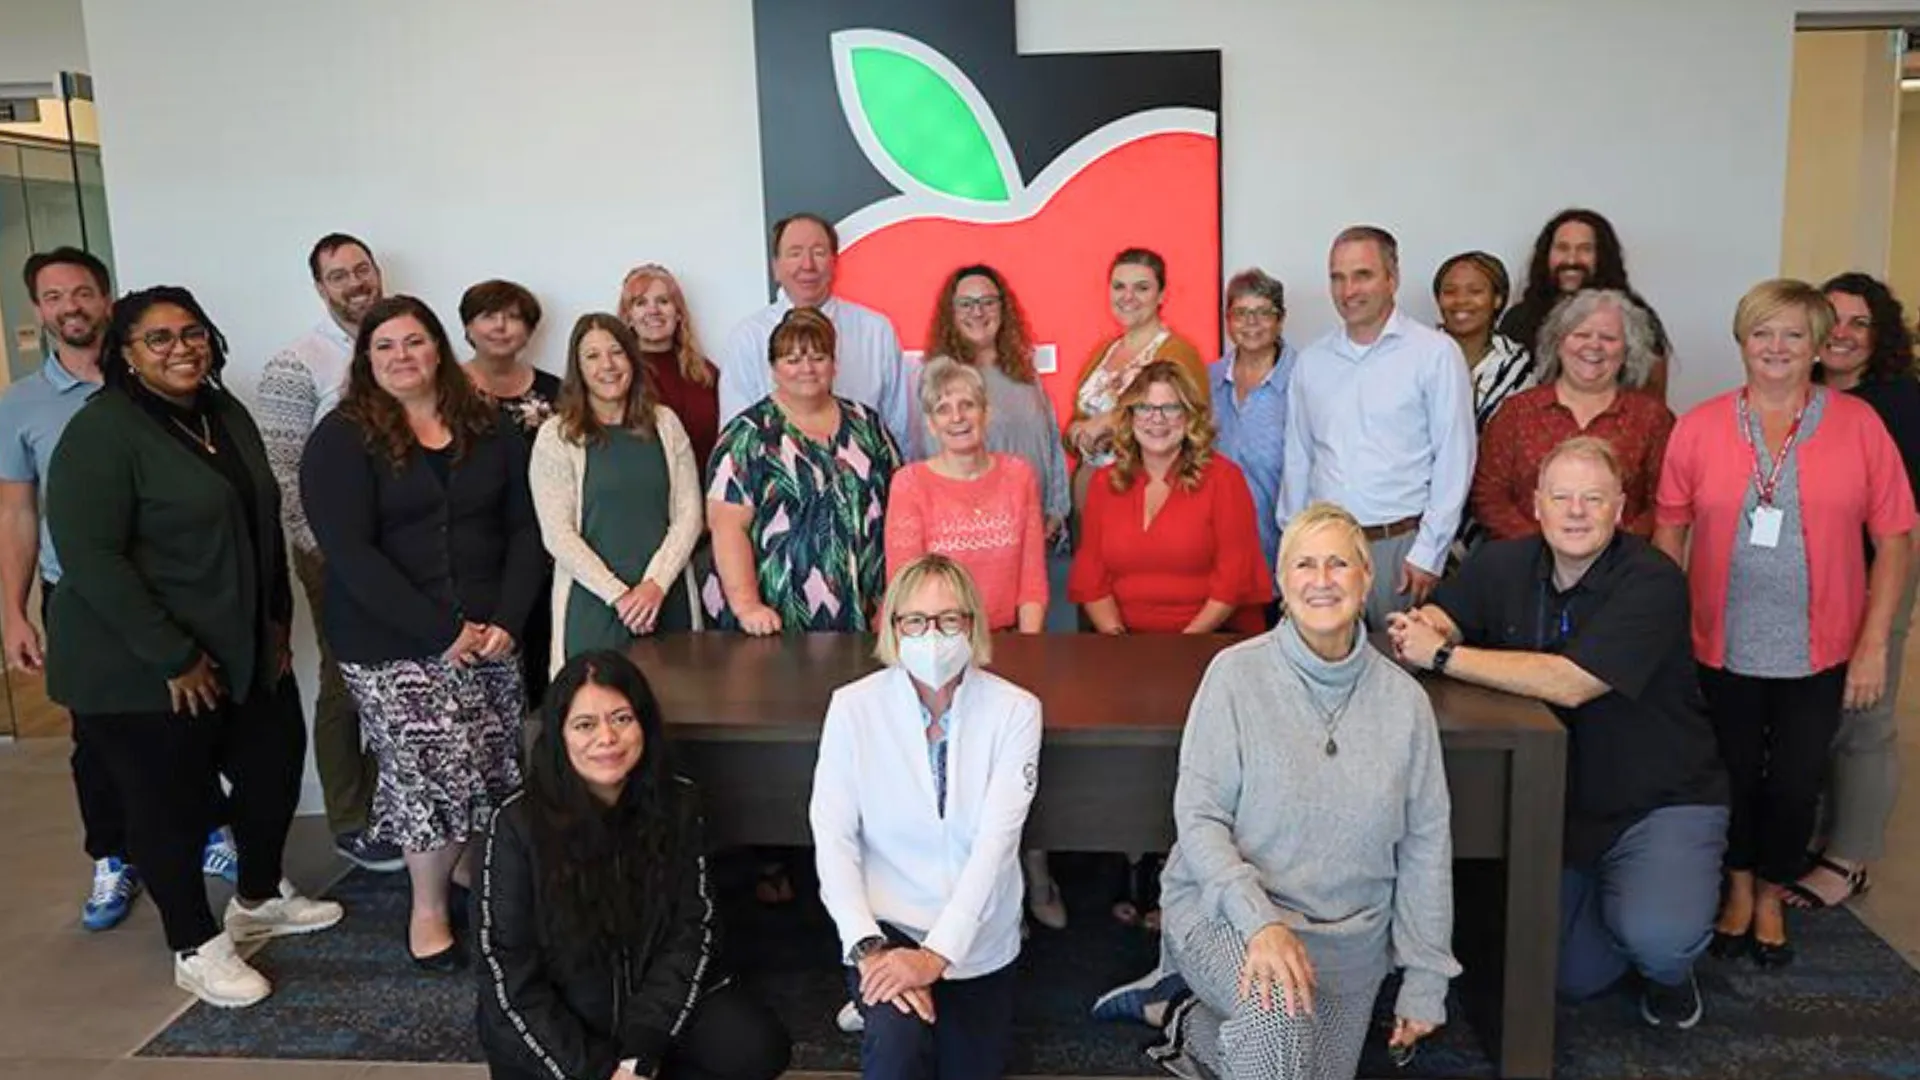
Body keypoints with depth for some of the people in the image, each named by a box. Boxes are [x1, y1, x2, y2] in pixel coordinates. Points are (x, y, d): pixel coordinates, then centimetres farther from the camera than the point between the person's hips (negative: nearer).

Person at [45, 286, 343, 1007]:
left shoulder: (227, 414, 8)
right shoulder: (102, 432, -15)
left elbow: (262, 522, 16)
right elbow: (90, 556, -21)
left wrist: (276, 618, 12)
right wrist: (173, 657, -21)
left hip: (244, 651, 8)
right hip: (140, 668, -7)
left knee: (276, 762, 15)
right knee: (170, 801, 4)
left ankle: (259, 899, 39)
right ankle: (196, 949, 23)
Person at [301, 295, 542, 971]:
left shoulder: (489, 429, 8)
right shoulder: (342, 439, -3)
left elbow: (523, 529, 8)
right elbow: (350, 553, -12)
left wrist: (507, 619, -7)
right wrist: (444, 630, -17)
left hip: (490, 637, 4)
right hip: (392, 647, -4)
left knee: (494, 769, 4)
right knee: (432, 773, -4)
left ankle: (471, 868, 29)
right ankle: (428, 908, 18)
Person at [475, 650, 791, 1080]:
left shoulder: (678, 803, -6)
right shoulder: (518, 824, -15)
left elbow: (693, 931, -7)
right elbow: (511, 974, -13)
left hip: (657, 999, 3)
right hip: (557, 1025, -2)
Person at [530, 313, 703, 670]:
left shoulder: (665, 424, 8)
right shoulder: (556, 436, 0)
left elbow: (689, 513, 3)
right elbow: (557, 533, -6)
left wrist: (656, 584, -9)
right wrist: (618, 595, -12)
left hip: (667, 600, 2)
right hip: (593, 605, -2)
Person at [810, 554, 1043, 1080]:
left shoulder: (1014, 710, -10)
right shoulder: (853, 707, -9)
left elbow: (996, 842, -17)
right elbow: (833, 838, -11)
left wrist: (936, 954, -26)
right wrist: (867, 948, -22)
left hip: (978, 942, 2)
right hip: (886, 925, -2)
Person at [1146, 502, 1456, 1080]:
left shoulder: (1403, 699, -2)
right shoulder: (1236, 671, -11)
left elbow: (1426, 843, 4)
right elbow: (1198, 815, -12)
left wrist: (1424, 979, 5)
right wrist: (1259, 918, -27)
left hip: (1350, 940, 5)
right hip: (1227, 910, -4)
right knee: (1280, 1009, -34)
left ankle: (1197, 1031, 33)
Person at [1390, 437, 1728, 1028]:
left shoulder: (1653, 582, -23)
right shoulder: (1505, 564, -5)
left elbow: (1570, 683, -33)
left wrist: (1443, 656, -32)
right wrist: (1422, 627, -26)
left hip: (1662, 802, -4)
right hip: (1561, 805, 4)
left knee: (1656, 937, -28)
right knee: (1575, 979, 7)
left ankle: (1669, 973, 9)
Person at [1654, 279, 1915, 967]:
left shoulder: (1859, 424, -3)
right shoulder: (1699, 426, -2)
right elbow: (1670, 531, 2)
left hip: (1819, 653, 0)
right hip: (1722, 648, 0)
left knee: (1795, 785, 10)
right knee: (1734, 777, 14)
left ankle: (1772, 897, 35)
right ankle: (1739, 889, 38)